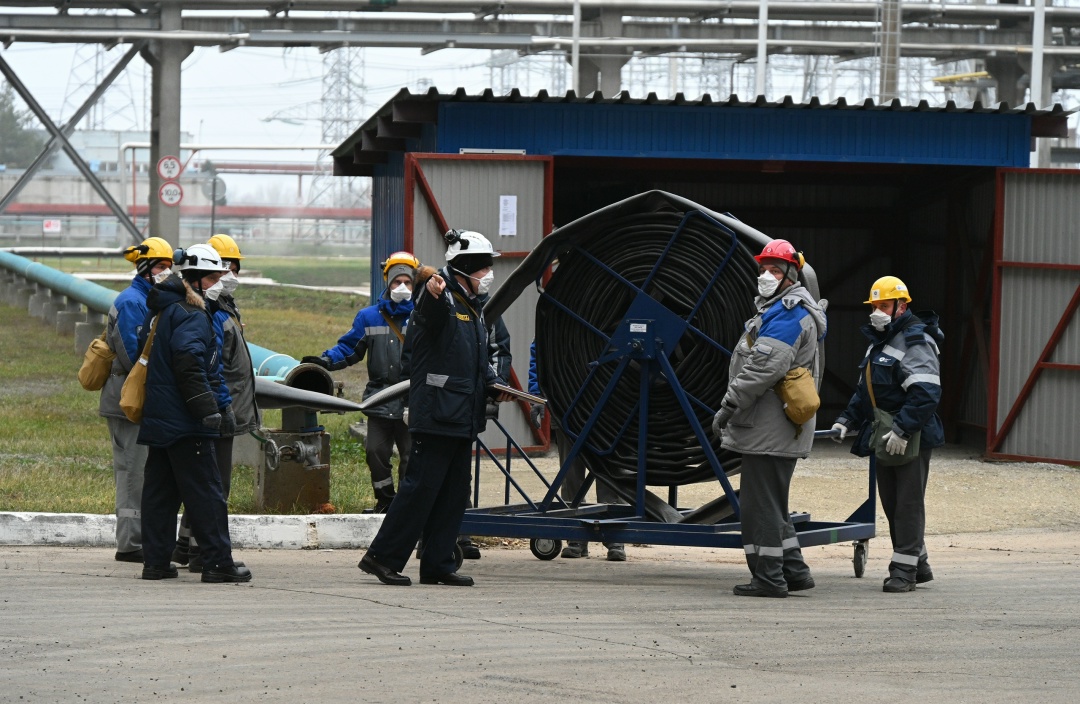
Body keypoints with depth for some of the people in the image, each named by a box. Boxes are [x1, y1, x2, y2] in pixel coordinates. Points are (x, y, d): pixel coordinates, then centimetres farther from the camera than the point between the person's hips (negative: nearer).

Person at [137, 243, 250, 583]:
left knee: (160, 490, 11)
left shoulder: (160, 310, 18)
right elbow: (189, 365, -23)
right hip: (185, 423, -10)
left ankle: (156, 560, 11)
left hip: (158, 418, 10)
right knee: (205, 491, -6)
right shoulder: (191, 315, -13)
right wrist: (208, 409, -22)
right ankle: (218, 561, -6)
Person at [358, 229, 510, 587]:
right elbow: (430, 312, -36)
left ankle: (437, 564, 14)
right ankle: (382, 556, -4)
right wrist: (433, 292, -58)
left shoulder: (474, 307, 20)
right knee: (421, 487, -9)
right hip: (436, 413, -10)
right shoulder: (441, 299, -10)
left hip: (463, 417, 10)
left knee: (454, 493, 10)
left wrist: (492, 386, 14)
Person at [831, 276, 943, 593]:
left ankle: (905, 569, -3)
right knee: (891, 502, 12)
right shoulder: (878, 342, 18)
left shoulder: (915, 341, -14)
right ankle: (918, 565, 21)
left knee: (908, 502, -6)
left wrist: (903, 429, -29)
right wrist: (847, 421, 14)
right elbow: (865, 390, 27)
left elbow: (926, 393, -25)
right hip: (886, 437, 10)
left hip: (912, 437, -10)